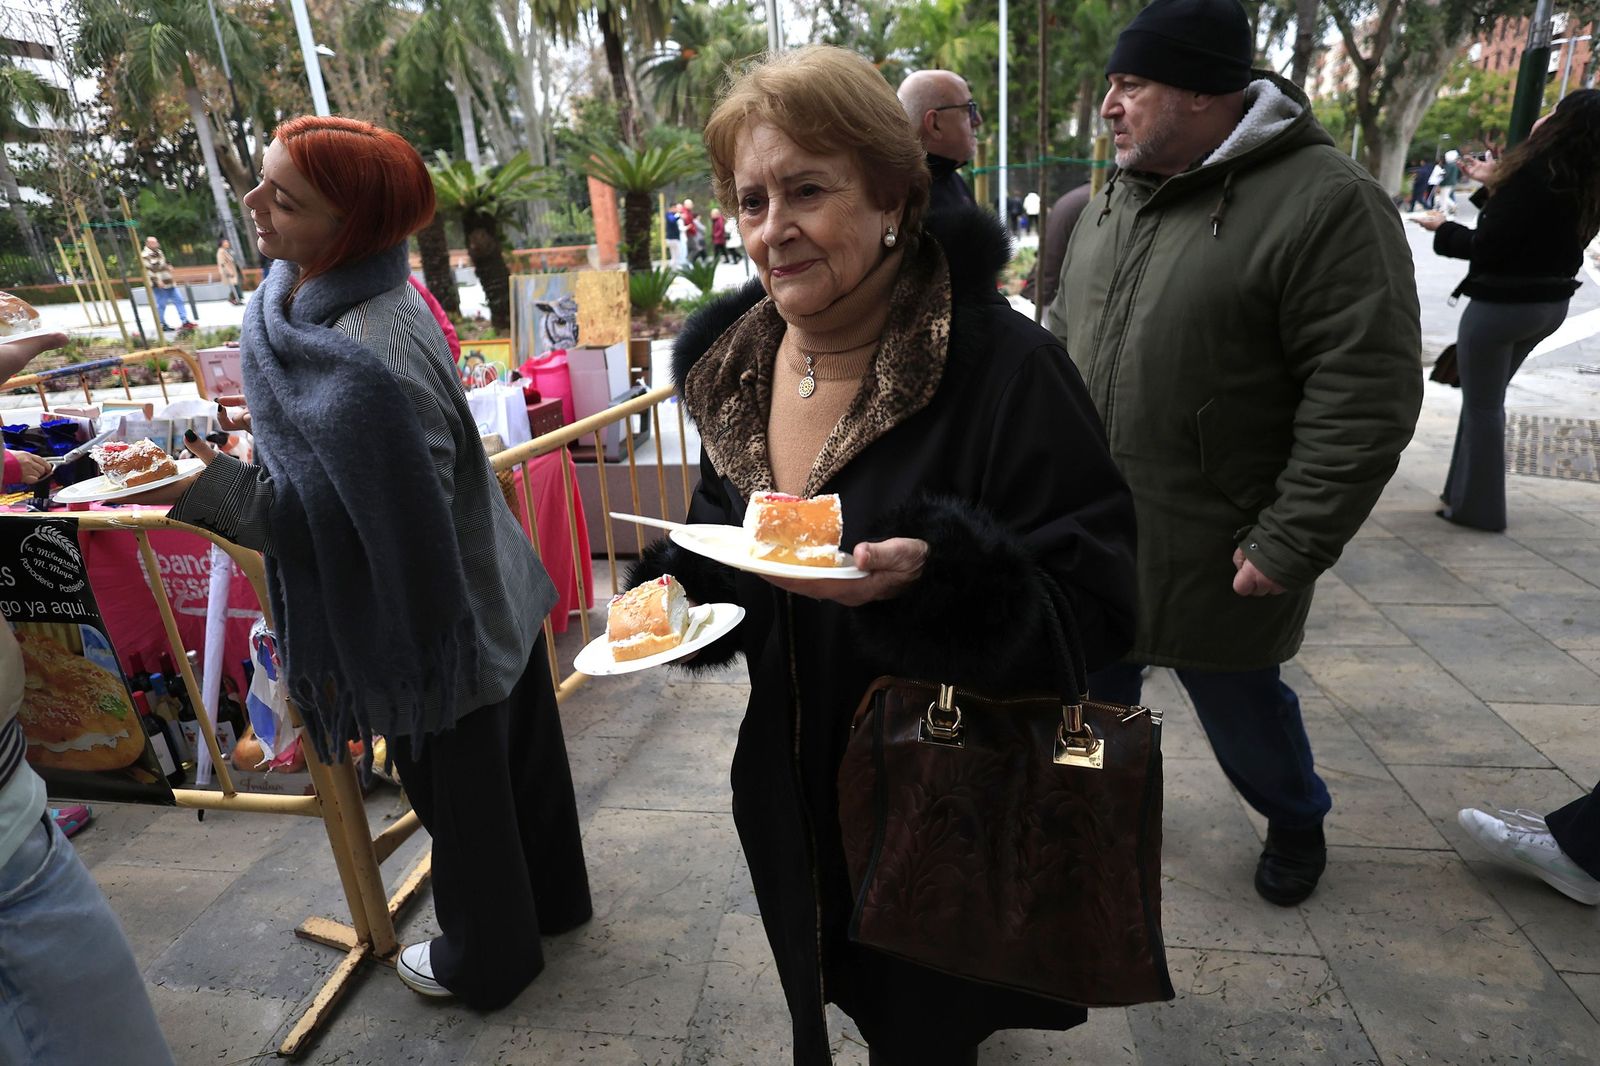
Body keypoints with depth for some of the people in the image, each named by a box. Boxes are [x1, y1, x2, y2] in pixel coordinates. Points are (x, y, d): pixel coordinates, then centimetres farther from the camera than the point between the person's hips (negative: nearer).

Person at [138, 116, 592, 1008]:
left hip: (440, 631, -9)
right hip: (488, 598, 9)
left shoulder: (355, 361, -32)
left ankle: (486, 960, 44)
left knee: (461, 798, 15)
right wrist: (278, 419, 15)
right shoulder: (383, 293, -1)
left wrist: (208, 487, -25)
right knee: (520, 761, 26)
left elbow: (384, 526, -29)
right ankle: (553, 898, 52)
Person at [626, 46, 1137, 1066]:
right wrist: (675, 589, -10)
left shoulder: (1008, 368, -23)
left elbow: (1096, 608, -22)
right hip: (797, 790, 6)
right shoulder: (738, 364, -3)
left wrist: (937, 577, -38)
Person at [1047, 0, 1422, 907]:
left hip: (1213, 553, -6)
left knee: (1241, 706, 15)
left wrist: (1293, 544, -19)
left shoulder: (1326, 202, -16)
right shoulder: (1118, 199, 7)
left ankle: (1297, 823, 45)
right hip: (1093, 535, 6)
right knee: (1095, 690, 19)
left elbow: (1365, 396, -19)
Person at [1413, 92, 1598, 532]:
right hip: (1551, 303, 9)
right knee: (1488, 400, 21)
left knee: (1482, 406, 3)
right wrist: (1494, 182, 21)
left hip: (1502, 305, -9)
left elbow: (1486, 246, -22)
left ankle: (1477, 507, 12)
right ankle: (1468, 492, 30)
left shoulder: (1534, 173, -21)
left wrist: (1442, 229, -5)